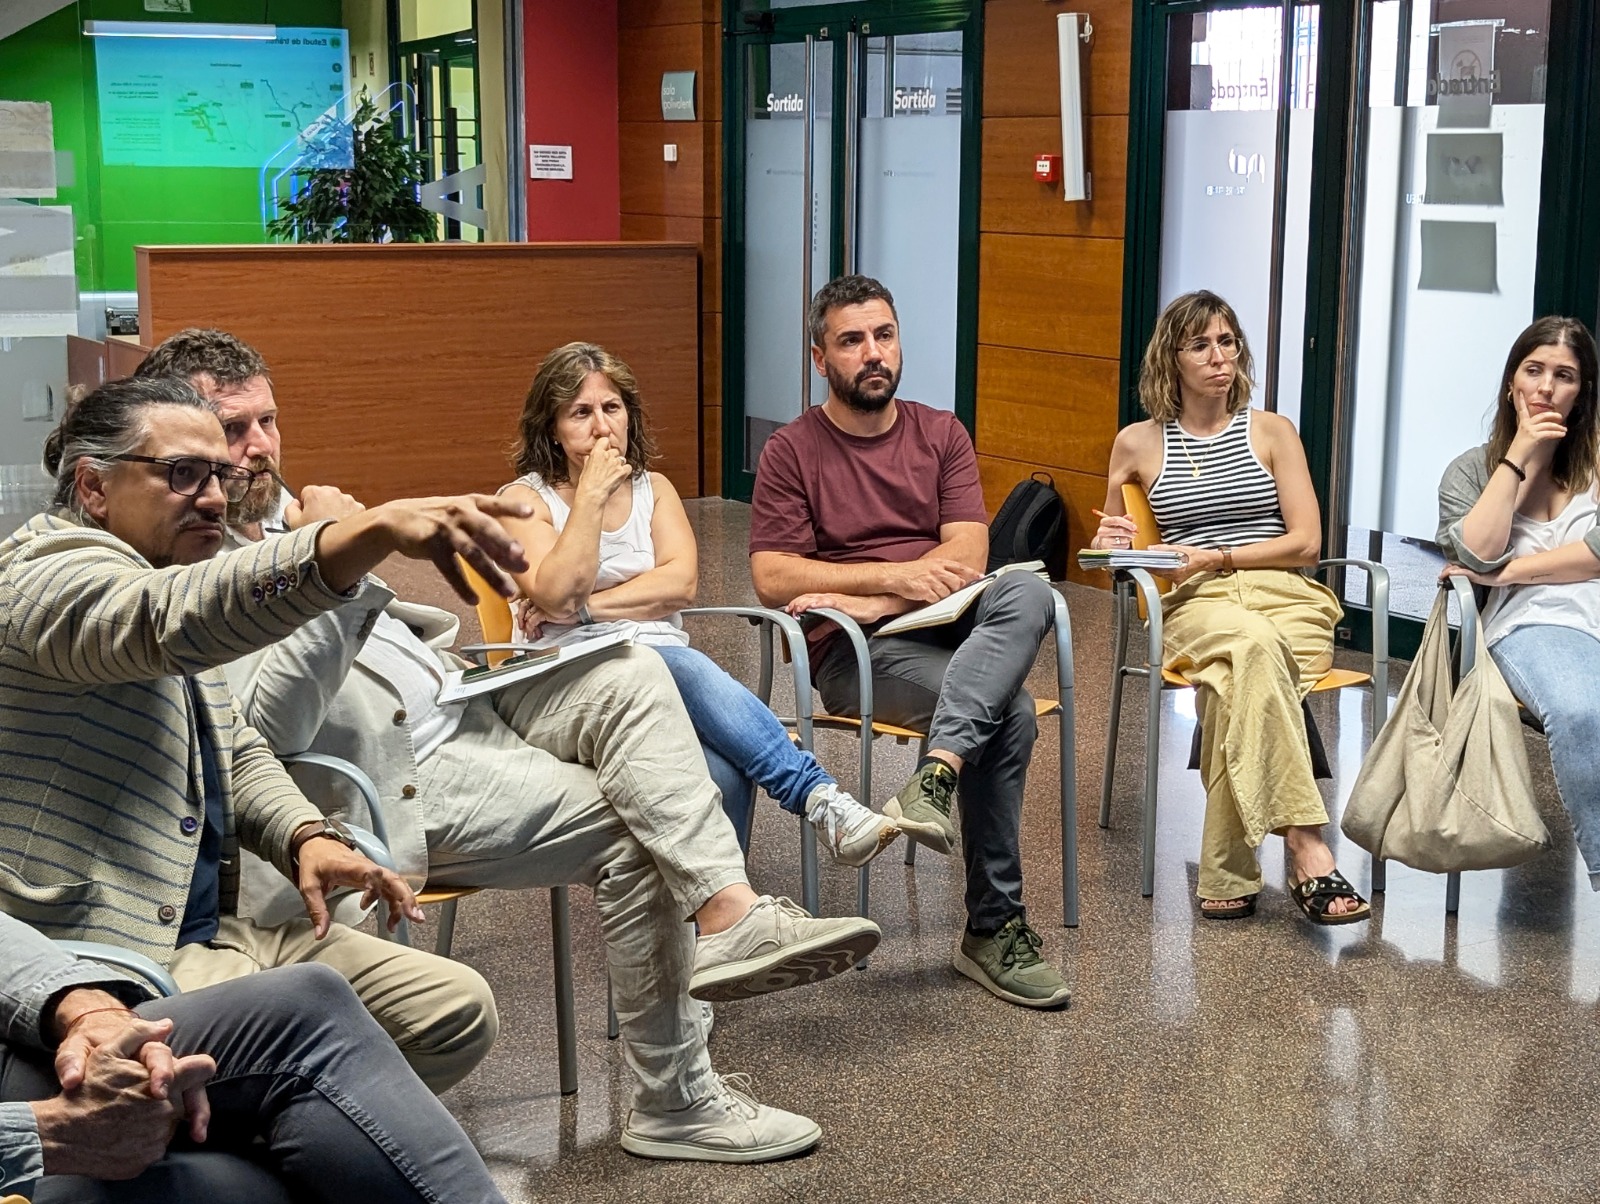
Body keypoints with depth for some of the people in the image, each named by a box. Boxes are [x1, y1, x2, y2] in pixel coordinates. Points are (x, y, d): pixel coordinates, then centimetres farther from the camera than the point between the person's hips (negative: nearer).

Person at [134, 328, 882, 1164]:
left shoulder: (277, 513, 14)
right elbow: (272, 728, -27)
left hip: (458, 707, 9)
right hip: (402, 785, -9)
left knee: (630, 673, -15)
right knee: (632, 832, -19)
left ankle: (731, 917, -28)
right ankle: (675, 1102, -8)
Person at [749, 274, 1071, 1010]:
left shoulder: (941, 435, 15)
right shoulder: (791, 452, 6)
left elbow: (967, 555, 2)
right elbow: (773, 577, -5)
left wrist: (871, 600, -13)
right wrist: (896, 574, -13)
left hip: (948, 622, 4)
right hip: (854, 649, -4)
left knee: (1027, 591, -32)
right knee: (1009, 714, -30)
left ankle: (935, 778, -45)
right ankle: (993, 926, -22)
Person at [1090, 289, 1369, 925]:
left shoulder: (1272, 432, 15)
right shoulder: (1137, 444, 15)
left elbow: (1306, 541, 6)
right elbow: (1110, 549, 28)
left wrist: (1213, 556, -4)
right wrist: (1112, 543, 3)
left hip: (1287, 598, 1)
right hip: (1195, 607, -1)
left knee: (1238, 680, -38)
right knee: (1254, 645, -40)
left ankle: (1228, 871, -36)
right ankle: (1307, 850, -46)